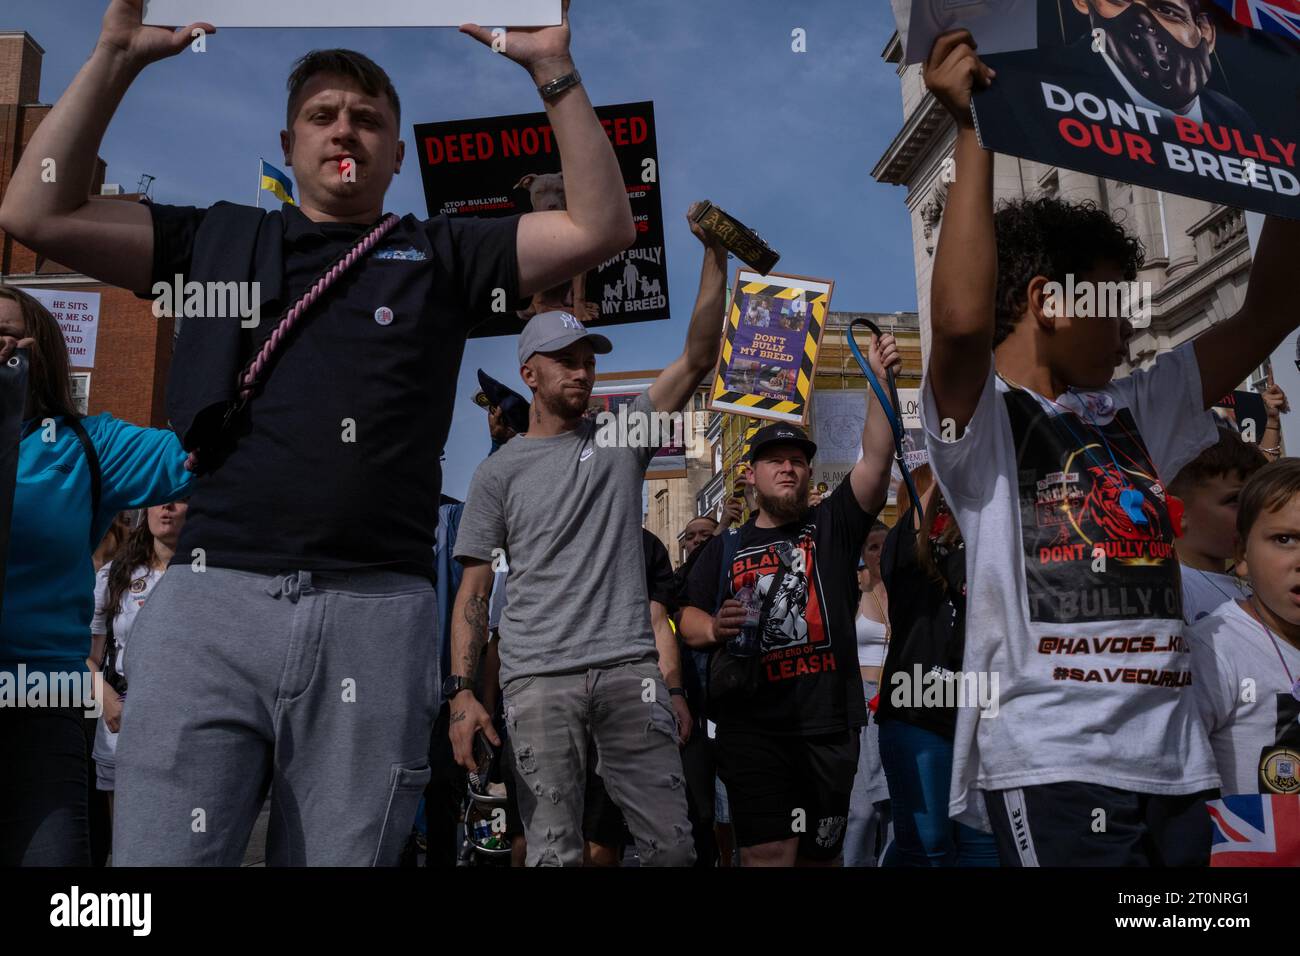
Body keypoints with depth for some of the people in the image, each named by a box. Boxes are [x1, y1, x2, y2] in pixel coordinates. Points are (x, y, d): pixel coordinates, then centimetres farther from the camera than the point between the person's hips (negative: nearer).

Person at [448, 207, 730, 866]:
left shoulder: (622, 435, 13)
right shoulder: (500, 471, 9)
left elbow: (698, 358, 3)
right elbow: (473, 590, 6)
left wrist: (715, 255, -6)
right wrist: (461, 691, -5)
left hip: (629, 667, 2)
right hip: (538, 679, -1)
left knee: (671, 843, 2)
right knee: (555, 852, 0)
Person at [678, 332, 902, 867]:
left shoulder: (831, 527, 9)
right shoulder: (726, 548, 12)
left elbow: (877, 460, -3)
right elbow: (689, 619, 11)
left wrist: (881, 380, -13)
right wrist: (714, 628, -12)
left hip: (830, 720, 1)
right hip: (753, 725, -1)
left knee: (820, 853, 11)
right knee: (768, 853, -6)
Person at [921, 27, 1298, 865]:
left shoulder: (1135, 411, 18)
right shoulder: (979, 414, -2)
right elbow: (962, 318, -24)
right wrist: (974, 129, -17)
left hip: (1175, 759, 7)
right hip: (1051, 762, -7)